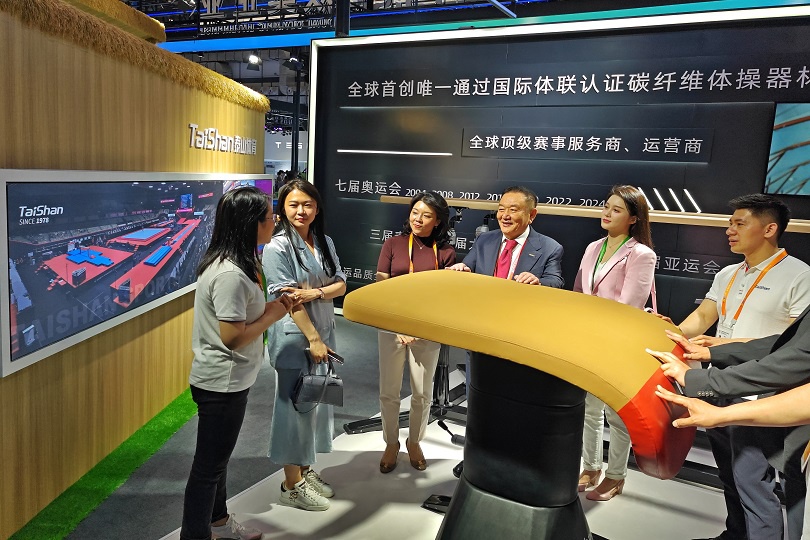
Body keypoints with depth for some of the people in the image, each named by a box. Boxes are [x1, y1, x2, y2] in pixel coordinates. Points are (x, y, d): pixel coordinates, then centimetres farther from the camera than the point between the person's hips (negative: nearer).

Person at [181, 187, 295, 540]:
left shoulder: (231, 264, 5)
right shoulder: (230, 274, -26)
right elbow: (232, 337, -27)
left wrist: (270, 306, 1)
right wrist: (272, 315, -15)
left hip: (225, 381, 10)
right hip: (222, 384, -10)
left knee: (218, 457, 25)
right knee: (209, 466, 6)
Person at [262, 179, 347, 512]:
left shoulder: (325, 243, 7)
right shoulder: (277, 247, -12)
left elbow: (340, 285, 4)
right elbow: (288, 299, -16)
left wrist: (315, 292, -17)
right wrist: (313, 338, -17)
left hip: (324, 333, 7)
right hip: (294, 337, -7)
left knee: (316, 403, 15)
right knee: (294, 406, 3)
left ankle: (305, 469, 33)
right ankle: (292, 485, 19)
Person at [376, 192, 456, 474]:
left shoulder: (445, 252, -1)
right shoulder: (393, 244, 0)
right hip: (393, 326, 0)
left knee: (422, 393, 12)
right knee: (389, 392, 8)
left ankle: (414, 442, 34)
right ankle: (391, 443, 29)